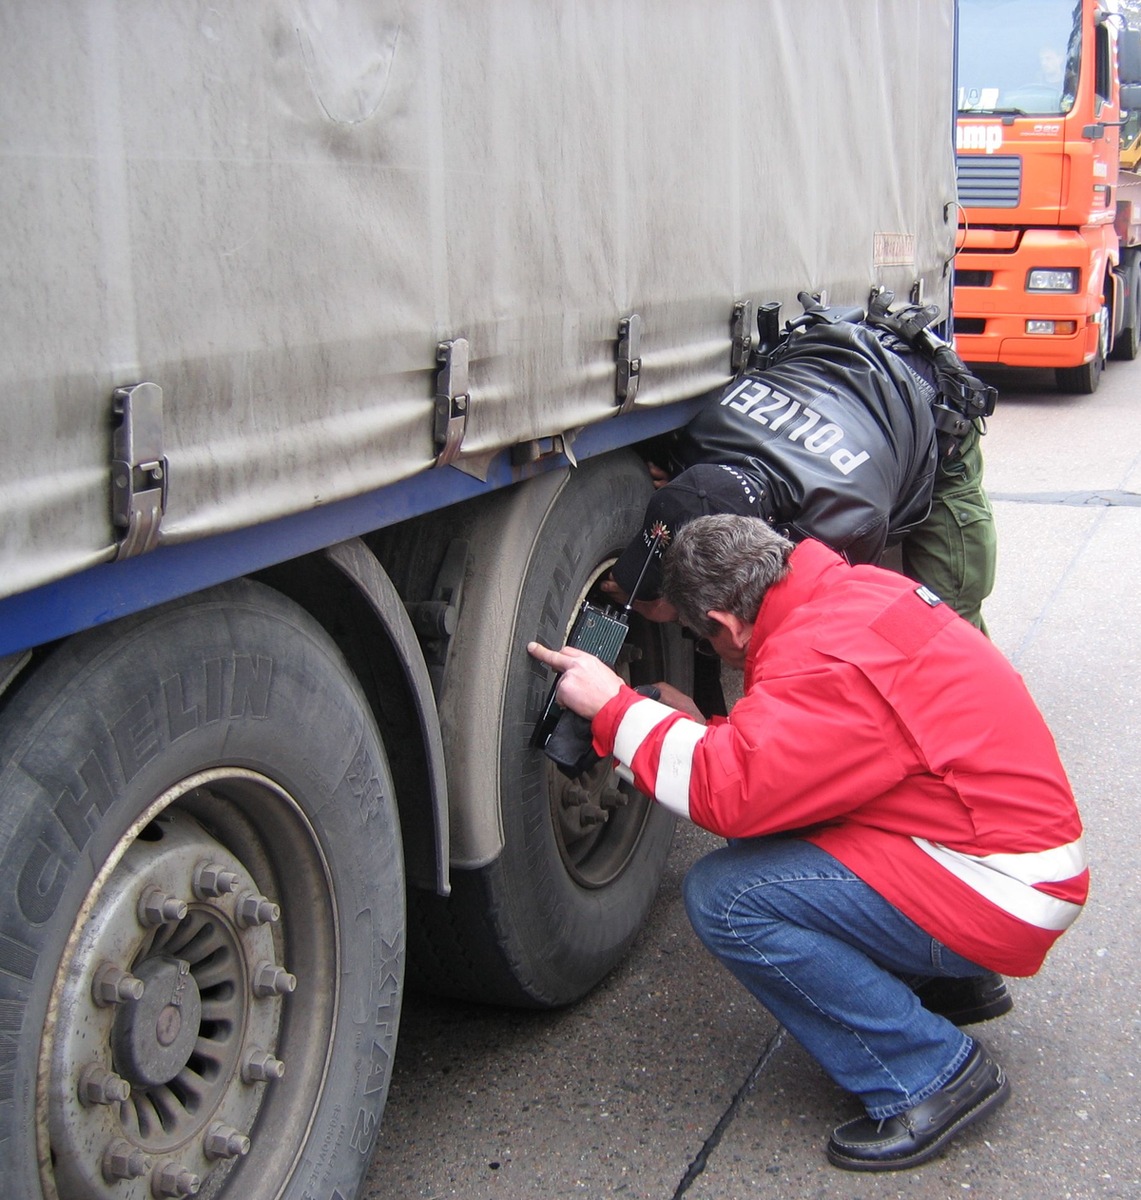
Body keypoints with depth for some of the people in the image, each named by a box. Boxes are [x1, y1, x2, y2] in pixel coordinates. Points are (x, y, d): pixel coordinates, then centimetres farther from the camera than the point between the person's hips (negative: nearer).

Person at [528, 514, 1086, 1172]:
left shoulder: (827, 662, -23)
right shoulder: (854, 589, 6)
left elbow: (730, 792, -28)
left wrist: (613, 707, -18)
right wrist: (709, 730, 11)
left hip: (1003, 896, -10)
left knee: (723, 896, -17)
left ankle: (929, 1075, -6)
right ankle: (946, 984, 18)